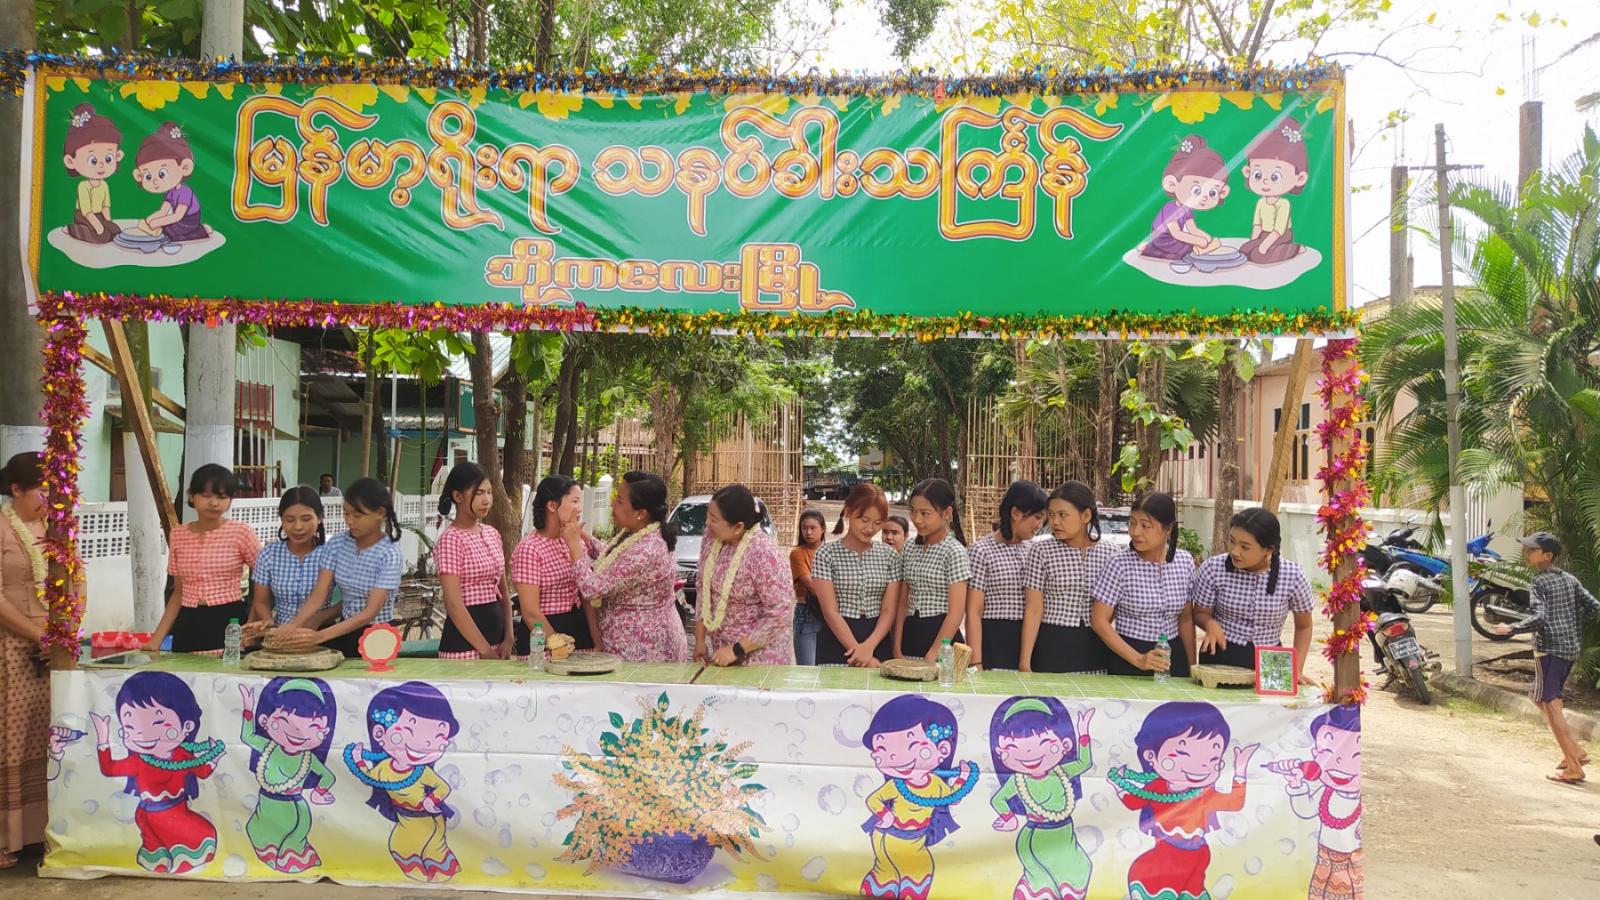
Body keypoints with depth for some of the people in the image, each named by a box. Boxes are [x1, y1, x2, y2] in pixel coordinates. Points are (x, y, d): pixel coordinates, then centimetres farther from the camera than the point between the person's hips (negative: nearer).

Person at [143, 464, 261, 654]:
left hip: (230, 623, -3)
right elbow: (179, 593, 14)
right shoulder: (178, 536, 7)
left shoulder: (241, 533, -5)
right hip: (189, 627, 4)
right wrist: (157, 639, 7)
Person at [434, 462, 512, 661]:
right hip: (465, 641, -7)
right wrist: (485, 650, -16)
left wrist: (508, 638, 0)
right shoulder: (451, 539, -12)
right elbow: (454, 604, -16)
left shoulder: (492, 534, 10)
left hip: (495, 630, 7)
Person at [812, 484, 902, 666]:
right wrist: (857, 650, -17)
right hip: (837, 640, -3)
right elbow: (830, 612, -11)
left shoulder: (890, 556, 4)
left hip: (877, 641, 3)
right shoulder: (826, 554, -6)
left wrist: (869, 646, -15)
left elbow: (890, 611, 0)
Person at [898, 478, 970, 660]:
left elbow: (956, 612, -14)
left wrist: (932, 656, -16)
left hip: (940, 636, -5)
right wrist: (898, 650, 2)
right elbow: (904, 604, 10)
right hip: (911, 636, 5)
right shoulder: (910, 549, 8)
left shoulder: (954, 551, -10)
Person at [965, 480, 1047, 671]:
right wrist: (976, 663, -15)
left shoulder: (1032, 550, 11)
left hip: (1027, 641, 5)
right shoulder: (981, 551, -7)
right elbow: (973, 612, -9)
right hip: (994, 642, -5)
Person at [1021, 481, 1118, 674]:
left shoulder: (1109, 553, 3)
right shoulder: (1042, 551, -4)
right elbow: (1033, 610, -5)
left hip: (1094, 650, 2)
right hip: (1052, 649, -2)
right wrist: (1025, 662, -9)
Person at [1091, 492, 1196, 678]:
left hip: (1174, 656, 3)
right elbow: (1100, 621, -12)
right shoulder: (1120, 564, -13)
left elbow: (1185, 619, 8)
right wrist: (1138, 659, -17)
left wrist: (1192, 666, 7)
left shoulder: (1185, 562, -1)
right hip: (1127, 661, -3)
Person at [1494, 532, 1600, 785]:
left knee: (1550, 703, -5)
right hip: (1571, 647, 8)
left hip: (1549, 648, -8)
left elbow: (1537, 618, -21)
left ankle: (1574, 769, -7)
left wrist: (1511, 629, -9)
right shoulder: (1570, 579, 11)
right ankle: (1575, 752, 19)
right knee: (1545, 700, 22)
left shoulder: (1538, 582, -10)